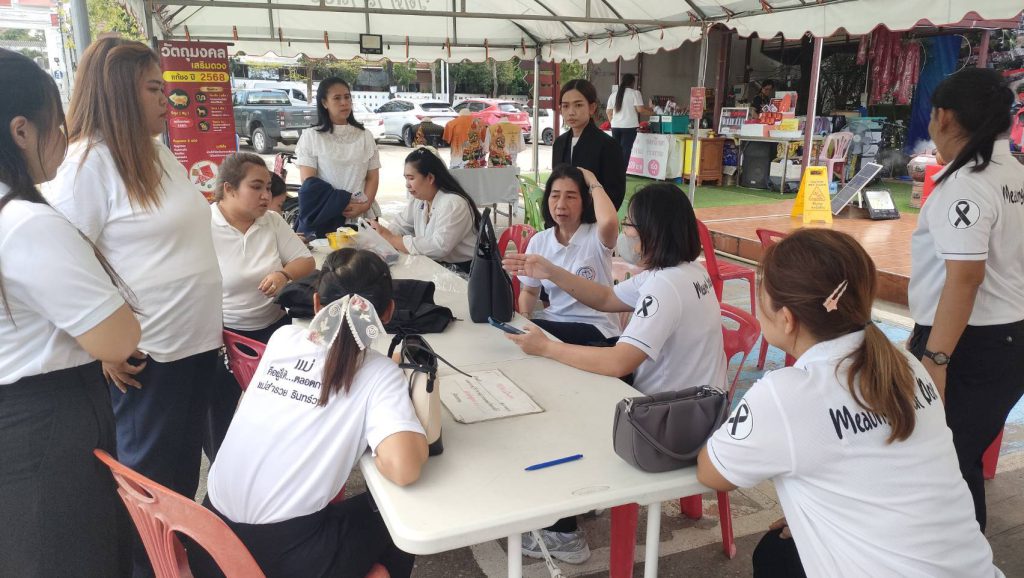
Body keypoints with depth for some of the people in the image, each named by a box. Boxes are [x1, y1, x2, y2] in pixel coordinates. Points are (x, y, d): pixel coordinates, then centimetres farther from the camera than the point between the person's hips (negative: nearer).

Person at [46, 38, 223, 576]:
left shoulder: (160, 152, 10)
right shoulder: (88, 161, -15)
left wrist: (210, 319, 18)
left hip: (196, 338, 8)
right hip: (144, 352, -8)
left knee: (186, 459, 20)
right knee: (150, 470, 9)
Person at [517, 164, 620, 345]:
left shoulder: (596, 236, -10)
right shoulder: (538, 241, 5)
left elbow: (609, 221, -37)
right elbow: (529, 291, 16)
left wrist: (593, 183, -19)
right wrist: (524, 317, -6)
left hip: (595, 326, -5)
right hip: (553, 320, 5)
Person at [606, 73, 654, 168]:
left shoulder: (614, 94, 11)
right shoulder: (635, 93, -2)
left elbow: (609, 112, 11)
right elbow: (640, 109, -9)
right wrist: (651, 112, 6)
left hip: (615, 126, 4)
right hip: (629, 126, -4)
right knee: (625, 151, -2)